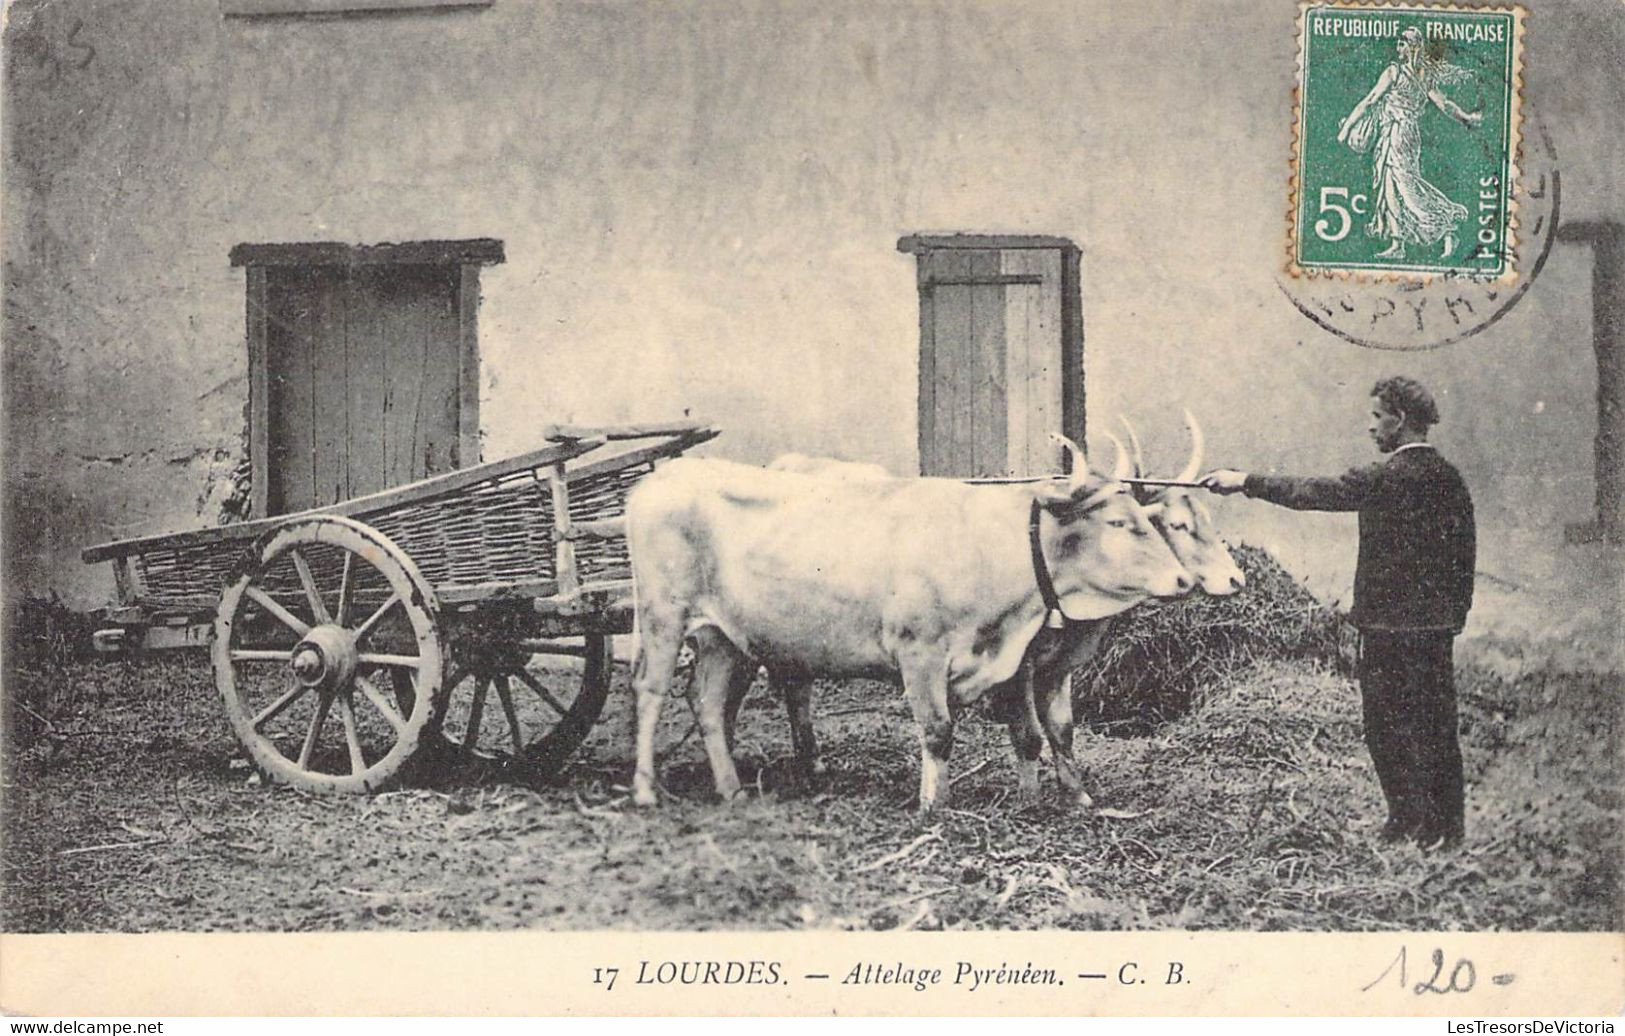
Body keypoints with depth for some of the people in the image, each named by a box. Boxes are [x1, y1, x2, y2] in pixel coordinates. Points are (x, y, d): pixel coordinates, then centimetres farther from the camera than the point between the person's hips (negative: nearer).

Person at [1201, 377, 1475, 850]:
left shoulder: (1390, 477, -14)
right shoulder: (1450, 478, 8)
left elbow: (1318, 493, -12)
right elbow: (1465, 550, 13)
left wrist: (1246, 482, -4)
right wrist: (1456, 609, 22)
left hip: (1389, 623, -7)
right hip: (1438, 622, 7)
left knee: (1386, 725, 3)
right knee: (1437, 724, 11)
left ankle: (1409, 820, 3)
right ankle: (1446, 825, 16)